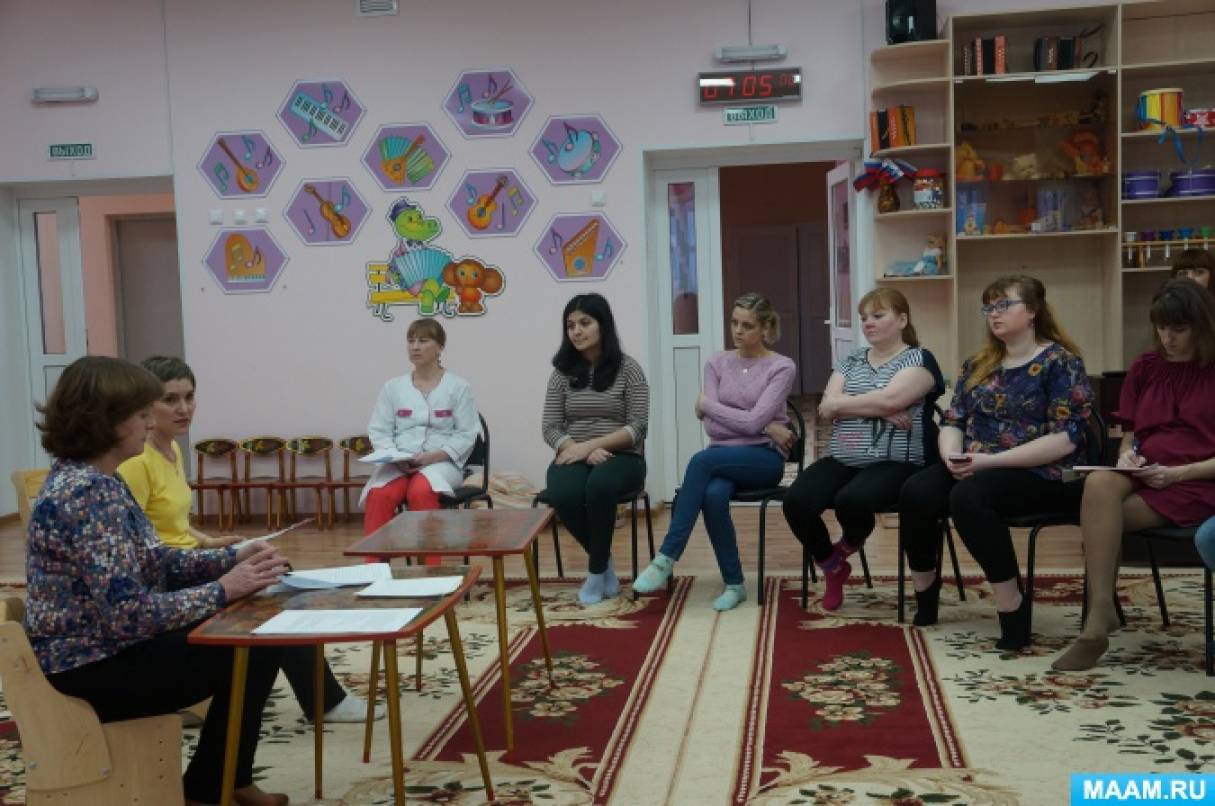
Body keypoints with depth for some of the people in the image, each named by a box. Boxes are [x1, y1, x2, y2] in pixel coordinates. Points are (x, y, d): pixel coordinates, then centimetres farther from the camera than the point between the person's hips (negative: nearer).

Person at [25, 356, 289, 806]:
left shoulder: (94, 480, 7)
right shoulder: (86, 495, -25)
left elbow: (154, 561, 13)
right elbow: (129, 615, -29)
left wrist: (234, 558, 0)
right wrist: (223, 589, -21)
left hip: (105, 646, 10)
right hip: (91, 670, -10)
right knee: (252, 650, -9)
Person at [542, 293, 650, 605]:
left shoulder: (628, 369, 0)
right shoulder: (562, 372, 8)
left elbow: (637, 427, -7)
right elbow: (550, 427, 3)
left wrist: (591, 445, -18)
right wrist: (579, 450, -16)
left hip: (621, 457, -2)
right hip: (575, 457, 2)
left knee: (599, 485, -38)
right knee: (562, 495, -33)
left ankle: (596, 571, -15)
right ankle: (604, 560, -5)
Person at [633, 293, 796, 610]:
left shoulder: (782, 367, -3)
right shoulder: (717, 363, 8)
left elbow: (753, 421, -15)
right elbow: (712, 426, -2)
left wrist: (705, 403, -3)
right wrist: (766, 428, -10)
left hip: (764, 458, -3)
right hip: (723, 456, 3)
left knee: (702, 460, -32)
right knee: (713, 495, -33)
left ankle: (666, 559, -28)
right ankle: (734, 584, -15)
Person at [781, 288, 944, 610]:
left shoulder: (920, 359, 0)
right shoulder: (851, 360, 17)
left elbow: (888, 399, -19)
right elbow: (827, 408, 1)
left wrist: (839, 404, -5)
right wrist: (878, 410, -13)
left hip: (896, 464, -5)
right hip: (843, 461, 5)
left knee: (851, 500, -35)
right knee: (796, 501, -21)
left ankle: (849, 546, 2)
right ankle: (832, 567, 6)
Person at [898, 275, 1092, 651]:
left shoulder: (1060, 362, -5)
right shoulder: (979, 363, 15)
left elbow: (1066, 438, -15)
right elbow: (953, 420, 14)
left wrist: (992, 460, -21)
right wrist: (952, 455, -10)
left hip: (1041, 474, -6)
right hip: (975, 469, 6)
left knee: (969, 497, -36)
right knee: (915, 492, -23)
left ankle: (1012, 607, -24)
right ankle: (924, 591, -5)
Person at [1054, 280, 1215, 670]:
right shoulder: (1144, 368, 14)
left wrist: (1177, 473, -17)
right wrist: (1127, 455, -6)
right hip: (1143, 477, 4)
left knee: (1099, 514, -28)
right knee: (1099, 483, -33)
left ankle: (1100, 613, -18)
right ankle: (1099, 614, -34)